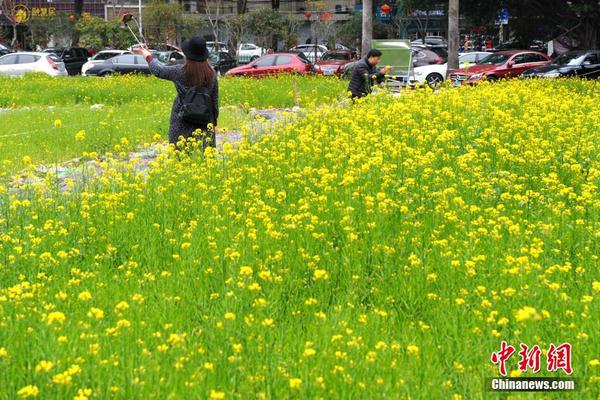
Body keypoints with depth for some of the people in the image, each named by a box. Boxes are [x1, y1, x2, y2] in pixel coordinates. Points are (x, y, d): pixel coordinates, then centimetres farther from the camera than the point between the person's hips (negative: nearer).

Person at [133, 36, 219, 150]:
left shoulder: (180, 72, -10)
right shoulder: (211, 74, -2)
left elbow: (157, 70, 7)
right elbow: (215, 101, 6)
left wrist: (146, 54, 25)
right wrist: (214, 123, 17)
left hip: (183, 122, -2)